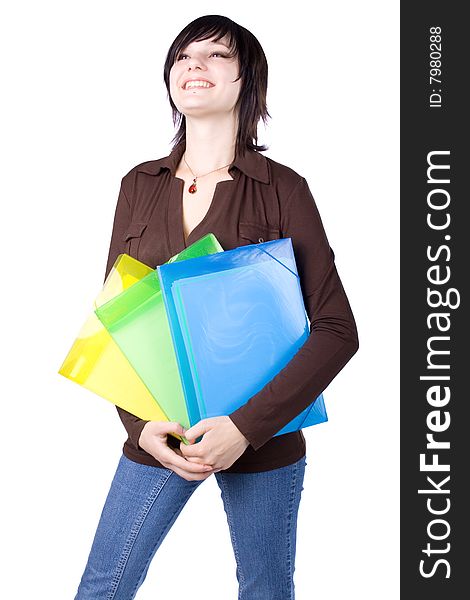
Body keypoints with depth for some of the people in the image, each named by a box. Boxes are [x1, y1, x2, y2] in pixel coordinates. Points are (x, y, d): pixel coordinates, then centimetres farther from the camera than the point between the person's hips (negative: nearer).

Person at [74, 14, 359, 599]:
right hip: (157, 433, 3)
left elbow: (337, 330, -12)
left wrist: (246, 426, -20)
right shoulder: (140, 185, 3)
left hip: (263, 441, -2)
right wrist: (139, 425, -9)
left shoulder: (282, 190, -8)